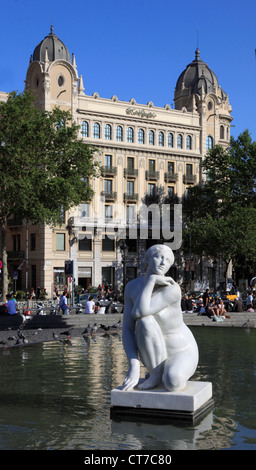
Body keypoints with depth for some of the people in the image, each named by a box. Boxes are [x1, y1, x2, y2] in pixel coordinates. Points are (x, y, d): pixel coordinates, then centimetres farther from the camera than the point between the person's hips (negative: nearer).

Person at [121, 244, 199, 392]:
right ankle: (156, 373, -5)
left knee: (172, 383, -40)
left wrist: (151, 279, -30)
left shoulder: (172, 288, -25)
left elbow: (139, 312, -37)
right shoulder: (132, 287, -8)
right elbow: (127, 329, -11)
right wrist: (134, 366, -25)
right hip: (154, 355, 5)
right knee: (145, 321, -30)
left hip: (181, 353, -5)